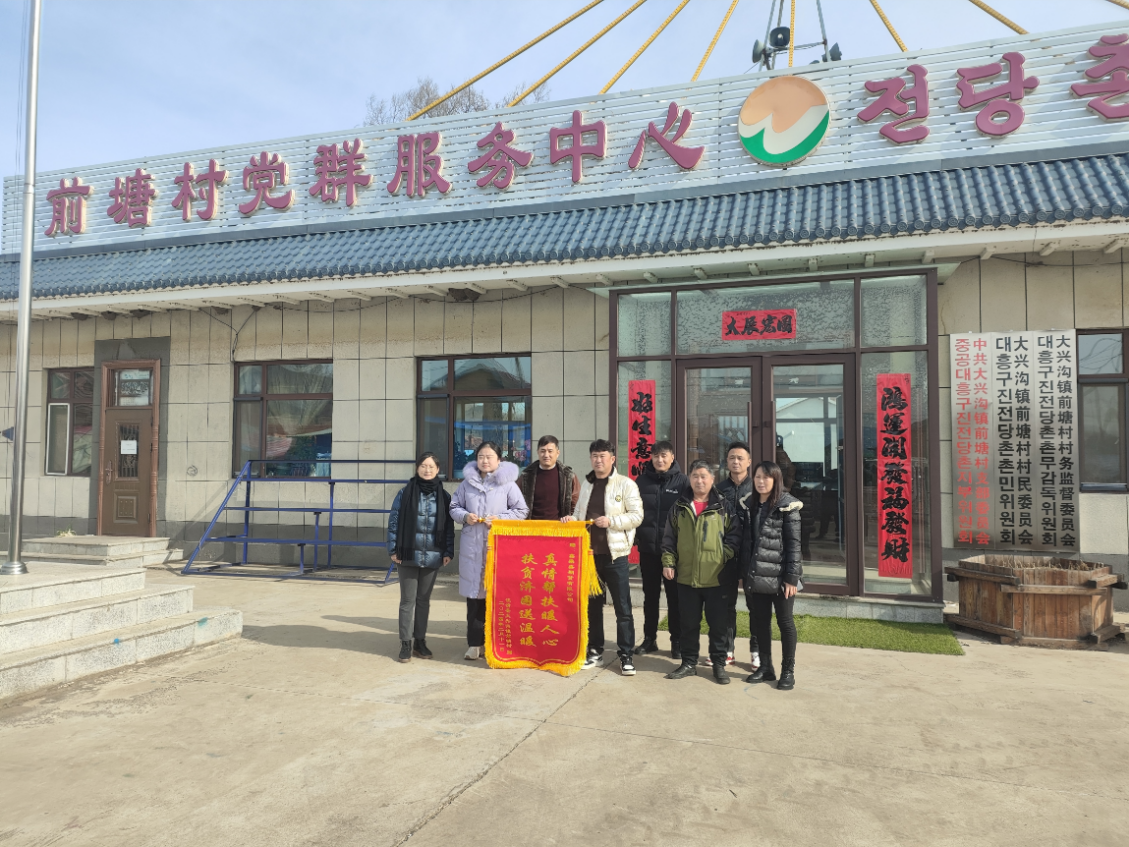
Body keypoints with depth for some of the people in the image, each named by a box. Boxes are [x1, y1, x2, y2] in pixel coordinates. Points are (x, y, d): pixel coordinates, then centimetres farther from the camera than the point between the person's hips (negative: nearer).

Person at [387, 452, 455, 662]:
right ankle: (406, 643, 13)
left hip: (432, 557, 2)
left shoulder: (444, 496, 4)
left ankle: (420, 640, 23)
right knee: (408, 600, 4)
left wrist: (448, 552, 0)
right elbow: (393, 522, -2)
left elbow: (449, 527, 6)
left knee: (424, 600, 13)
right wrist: (394, 550, -6)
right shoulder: (405, 493, -3)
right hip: (408, 555, -2)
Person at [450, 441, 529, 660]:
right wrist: (464, 516, -7)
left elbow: (522, 511, 0)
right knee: (474, 594, 5)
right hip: (472, 546, 2)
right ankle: (474, 643, 14)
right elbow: (454, 507, 14)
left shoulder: (508, 483, -2)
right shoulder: (467, 482, 6)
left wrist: (500, 519, -13)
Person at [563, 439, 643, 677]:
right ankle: (595, 651, 24)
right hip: (589, 552, 5)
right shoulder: (586, 484, 13)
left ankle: (626, 655, 10)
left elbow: (637, 516, -9)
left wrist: (611, 521, -20)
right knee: (592, 604, 13)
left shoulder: (626, 484, -5)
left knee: (622, 607, 1)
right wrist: (572, 519, -1)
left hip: (615, 553, -5)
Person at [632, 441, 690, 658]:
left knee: (674, 596, 6)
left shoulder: (682, 482, -4)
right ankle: (649, 638, 22)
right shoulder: (642, 481, 5)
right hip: (648, 548, 3)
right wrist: (635, 535, 4)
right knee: (650, 595, 12)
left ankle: (677, 641, 15)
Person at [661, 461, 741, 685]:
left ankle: (719, 664, 21)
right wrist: (668, 562, 0)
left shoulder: (723, 506, 0)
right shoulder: (680, 507, 6)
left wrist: (724, 557, -12)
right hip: (687, 576, 2)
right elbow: (669, 537, 8)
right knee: (689, 623, 11)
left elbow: (734, 535, -1)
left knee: (718, 624, 7)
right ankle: (689, 662, 24)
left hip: (716, 577, -2)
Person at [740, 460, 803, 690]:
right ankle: (765, 666, 26)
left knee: (784, 621, 6)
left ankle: (788, 671, 17)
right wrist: (745, 572, 7)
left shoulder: (787, 506, -8)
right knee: (760, 621, 12)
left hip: (779, 575, -5)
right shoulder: (749, 505, 9)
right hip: (756, 575, 5)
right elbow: (746, 541, 10)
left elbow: (793, 543, -11)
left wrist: (792, 577, -14)